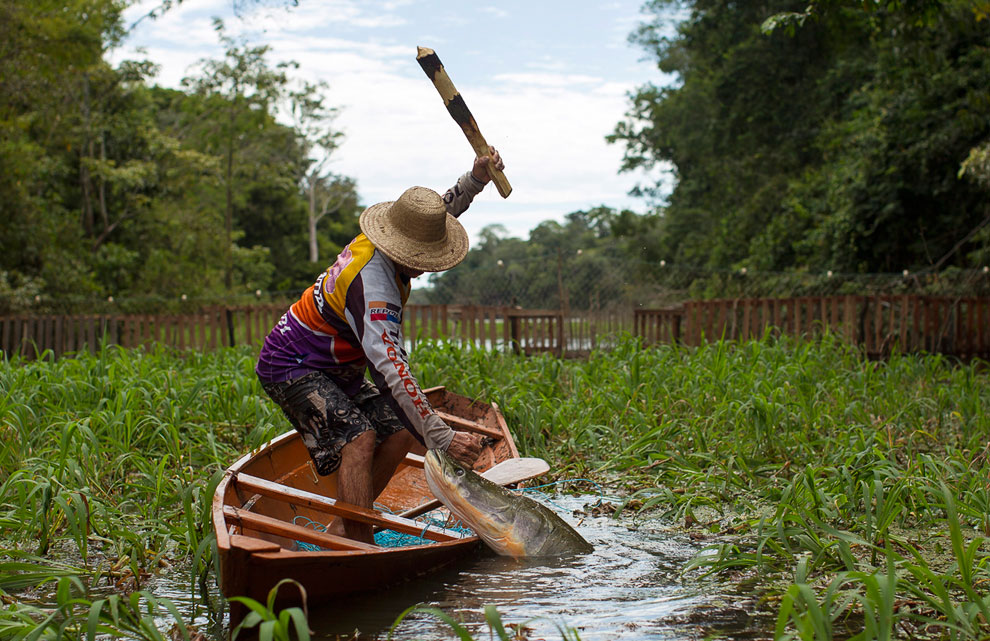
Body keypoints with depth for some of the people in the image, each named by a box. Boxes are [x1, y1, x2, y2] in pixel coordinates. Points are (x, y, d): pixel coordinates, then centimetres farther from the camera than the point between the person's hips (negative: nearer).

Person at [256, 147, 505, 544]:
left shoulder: (381, 242, -6)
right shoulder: (372, 286, -34)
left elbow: (442, 212, 16)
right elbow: (392, 372, -42)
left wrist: (476, 178, -3)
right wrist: (442, 438, -45)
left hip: (336, 369, 10)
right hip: (290, 367, -10)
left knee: (400, 432, 2)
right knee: (358, 437, -28)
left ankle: (343, 526, 9)